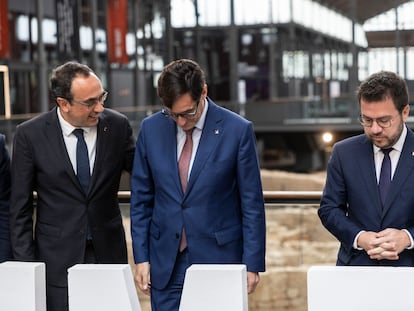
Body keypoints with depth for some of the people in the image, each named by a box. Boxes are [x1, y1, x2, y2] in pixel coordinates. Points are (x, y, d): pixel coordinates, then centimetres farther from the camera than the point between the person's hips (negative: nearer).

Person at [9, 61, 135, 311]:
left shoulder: (117, 126, -3)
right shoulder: (30, 135, -7)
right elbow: (21, 207, -1)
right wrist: (26, 263, -3)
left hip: (108, 251, 2)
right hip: (57, 258, -1)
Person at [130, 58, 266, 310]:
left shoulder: (238, 131, -7)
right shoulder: (151, 129, 2)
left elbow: (252, 204, -3)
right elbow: (141, 199, 8)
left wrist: (252, 265, -5)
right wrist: (141, 258, 4)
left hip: (218, 260, -2)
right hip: (165, 265, 3)